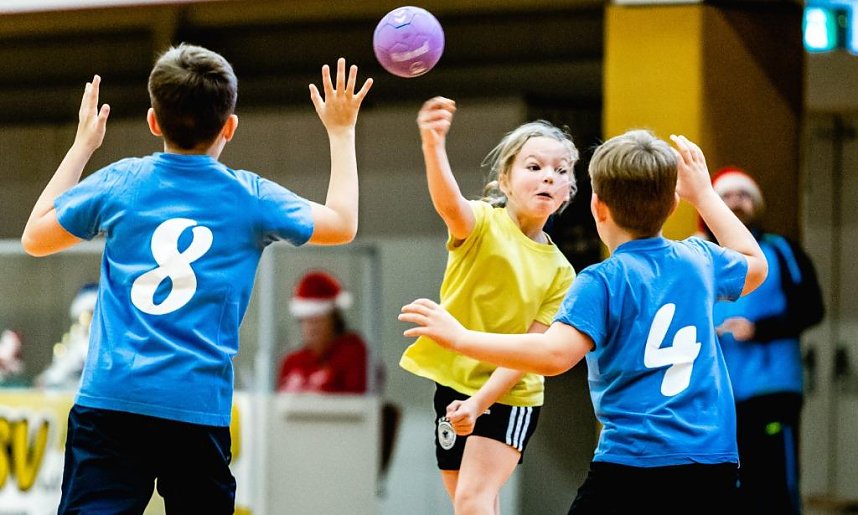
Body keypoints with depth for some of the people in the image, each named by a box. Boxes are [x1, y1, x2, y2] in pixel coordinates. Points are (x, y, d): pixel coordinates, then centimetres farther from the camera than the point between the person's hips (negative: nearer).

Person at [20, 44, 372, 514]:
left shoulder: (119, 183, 5)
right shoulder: (249, 197, 4)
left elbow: (35, 238, 20)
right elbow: (341, 224, 21)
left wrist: (82, 145, 29)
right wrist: (341, 131, 33)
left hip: (108, 398, 0)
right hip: (198, 409, 0)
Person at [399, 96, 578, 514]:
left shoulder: (559, 272, -5)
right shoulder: (483, 224, -11)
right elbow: (449, 204, -35)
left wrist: (480, 402, -24)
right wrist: (433, 145, -58)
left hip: (509, 397, -1)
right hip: (453, 384, 1)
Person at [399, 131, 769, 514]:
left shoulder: (603, 281, -9)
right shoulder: (698, 260, 10)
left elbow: (554, 354, -22)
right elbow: (755, 265, 33)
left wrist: (460, 338, -16)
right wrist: (704, 194, 39)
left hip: (633, 462, -6)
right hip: (714, 462, 6)